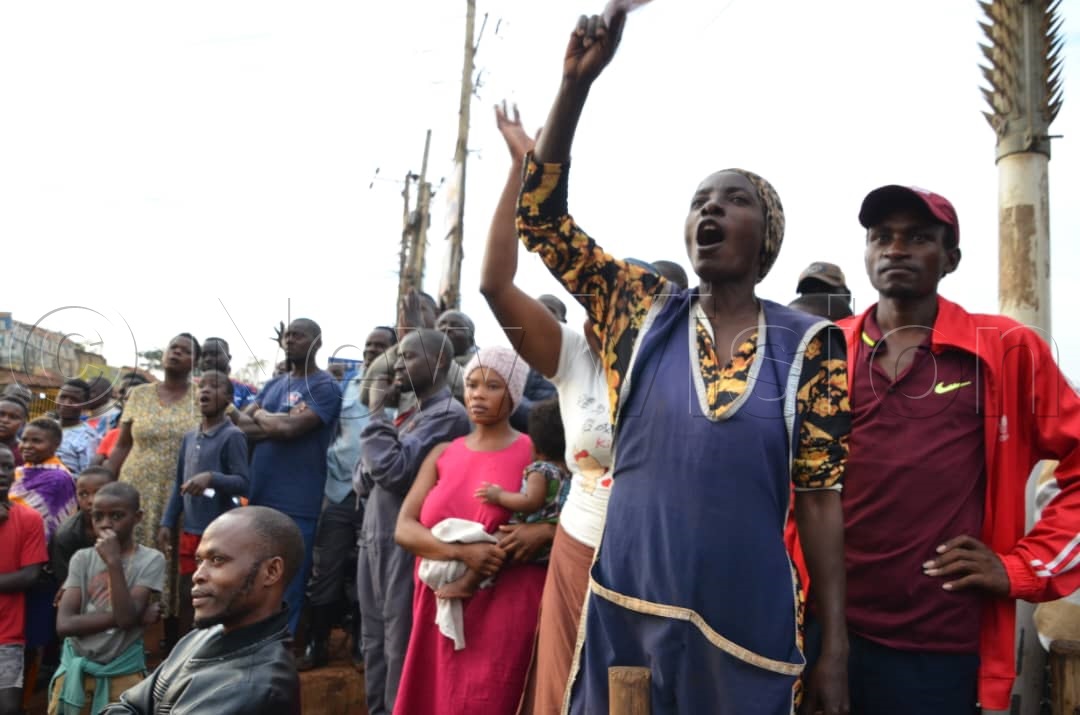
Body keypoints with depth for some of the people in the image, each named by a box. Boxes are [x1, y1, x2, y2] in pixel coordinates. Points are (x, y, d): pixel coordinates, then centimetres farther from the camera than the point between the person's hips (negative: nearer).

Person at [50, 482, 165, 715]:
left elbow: (127, 617, -20)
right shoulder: (83, 558, 1)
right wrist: (130, 616, -18)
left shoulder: (151, 560, -9)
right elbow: (64, 625, -10)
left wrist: (114, 562, -21)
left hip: (122, 673, -3)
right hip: (75, 670, 3)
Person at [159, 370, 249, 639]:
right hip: (189, 532, 7)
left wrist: (212, 477, -31)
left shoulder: (233, 436, -10)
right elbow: (178, 485, 16)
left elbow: (243, 484, -16)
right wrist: (167, 524, 11)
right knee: (186, 596, 16)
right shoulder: (189, 437, 11)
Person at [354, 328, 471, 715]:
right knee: (374, 641, 17)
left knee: (401, 647, -1)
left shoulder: (448, 414, -11)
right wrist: (367, 473, -6)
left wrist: (377, 413, -10)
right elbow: (362, 479, 17)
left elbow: (394, 469, -20)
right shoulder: (407, 413, 16)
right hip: (374, 539, 9)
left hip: (407, 544, -9)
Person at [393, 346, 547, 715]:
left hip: (504, 607, -4)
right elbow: (404, 528, 0)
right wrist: (461, 552, -17)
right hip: (441, 605, 4)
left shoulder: (533, 454, -2)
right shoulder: (443, 454, 9)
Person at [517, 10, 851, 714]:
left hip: (749, 625, -1)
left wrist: (835, 647, -3)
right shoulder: (644, 311, 2)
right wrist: (577, 80, -9)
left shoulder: (807, 344, -1)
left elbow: (820, 493, -2)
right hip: (626, 613, 1)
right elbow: (540, 214, 0)